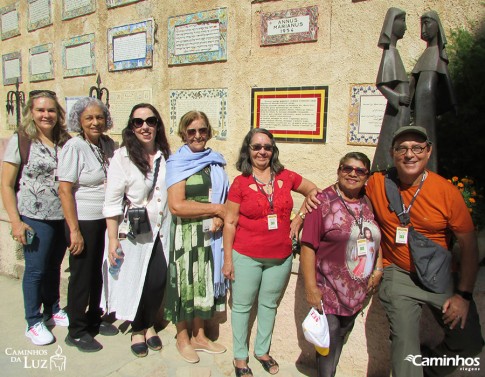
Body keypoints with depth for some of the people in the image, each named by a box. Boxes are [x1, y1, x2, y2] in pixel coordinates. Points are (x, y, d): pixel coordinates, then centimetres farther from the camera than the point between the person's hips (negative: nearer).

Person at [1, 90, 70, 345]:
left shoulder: (65, 142, 5)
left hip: (63, 217, 4)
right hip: (35, 219, -4)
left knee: (54, 267, 17)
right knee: (36, 269, 6)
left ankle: (53, 311, 35)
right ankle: (33, 323, 23)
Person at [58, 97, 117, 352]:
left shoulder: (108, 144, 6)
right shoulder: (74, 147, -12)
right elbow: (65, 191, -15)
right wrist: (74, 231, -17)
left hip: (105, 220, 6)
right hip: (83, 221, -6)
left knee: (99, 272, 16)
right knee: (81, 275, 5)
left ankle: (94, 319, 36)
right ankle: (76, 331, 23)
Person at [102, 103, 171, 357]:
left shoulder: (166, 156, 4)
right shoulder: (122, 157, -9)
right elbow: (112, 202, -10)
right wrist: (113, 239, -12)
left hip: (162, 231, 4)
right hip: (133, 233, -3)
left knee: (158, 281, 6)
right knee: (135, 281, 9)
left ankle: (149, 324, 34)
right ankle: (137, 330, 34)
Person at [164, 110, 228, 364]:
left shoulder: (216, 162, 8)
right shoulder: (177, 163, -7)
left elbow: (225, 198, 10)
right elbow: (176, 205, -18)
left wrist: (220, 217, -11)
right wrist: (215, 209, -14)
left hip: (212, 234, 5)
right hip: (187, 234, -5)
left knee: (206, 281, 14)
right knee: (186, 282, 6)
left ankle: (199, 335, 32)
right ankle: (182, 337, 28)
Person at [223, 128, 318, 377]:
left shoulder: (286, 177, -1)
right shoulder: (240, 183, -9)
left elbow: (314, 191, 14)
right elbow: (230, 223, -6)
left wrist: (300, 217, 3)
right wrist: (228, 259, -6)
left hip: (281, 257, 3)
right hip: (246, 257, -2)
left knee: (269, 305, 18)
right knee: (242, 306, 11)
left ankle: (262, 350, 40)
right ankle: (240, 357, 31)